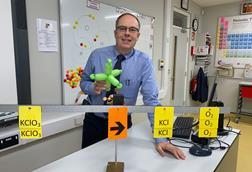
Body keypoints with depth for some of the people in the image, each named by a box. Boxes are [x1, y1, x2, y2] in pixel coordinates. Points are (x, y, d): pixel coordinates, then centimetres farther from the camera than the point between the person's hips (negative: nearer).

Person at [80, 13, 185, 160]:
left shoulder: (144, 62, -14)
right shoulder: (97, 55, -10)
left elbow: (151, 100, -18)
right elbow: (83, 82, 1)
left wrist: (161, 138, -24)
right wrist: (93, 87, -24)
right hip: (94, 120, 2)